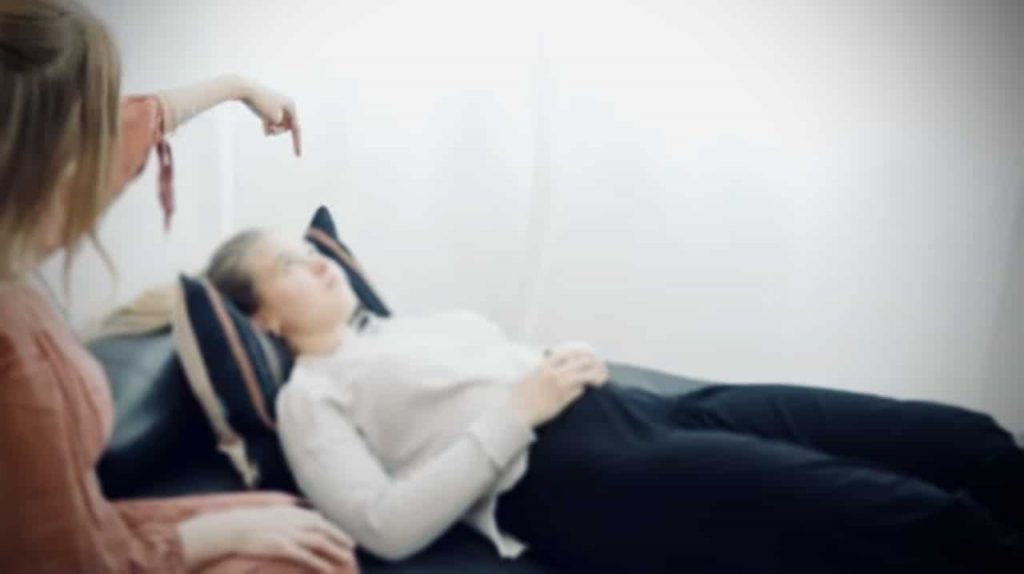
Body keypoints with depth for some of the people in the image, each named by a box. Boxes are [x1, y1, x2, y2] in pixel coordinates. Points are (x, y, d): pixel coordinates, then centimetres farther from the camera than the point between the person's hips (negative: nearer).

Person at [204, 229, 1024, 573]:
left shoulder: (424, 320, 28)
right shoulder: (310, 398, 6)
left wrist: (571, 361, 6)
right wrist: (516, 413, -12)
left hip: (628, 409, 8)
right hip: (560, 477, -8)